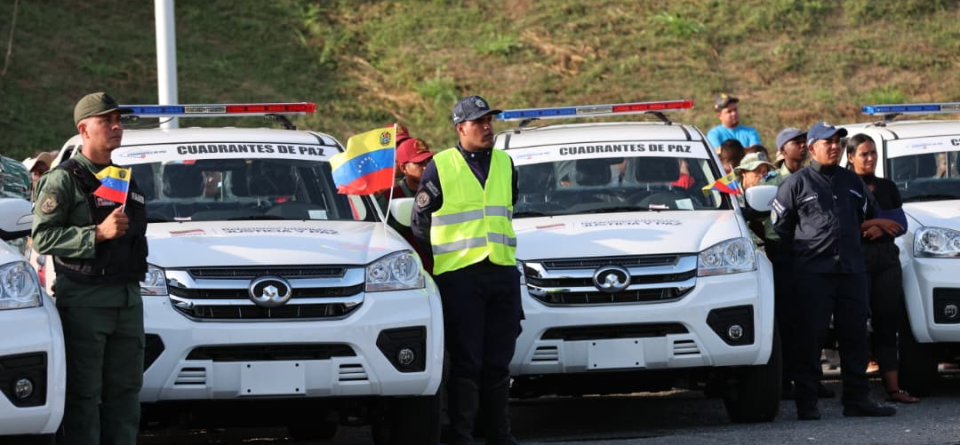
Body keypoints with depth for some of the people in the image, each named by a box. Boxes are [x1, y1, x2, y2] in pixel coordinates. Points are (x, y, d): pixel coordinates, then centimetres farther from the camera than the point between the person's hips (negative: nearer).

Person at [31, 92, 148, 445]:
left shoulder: (126, 180, 19)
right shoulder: (63, 180, -4)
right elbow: (42, 237, -13)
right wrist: (98, 233, -20)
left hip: (128, 300, 7)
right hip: (84, 302, -7)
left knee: (125, 390, 7)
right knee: (84, 393, -7)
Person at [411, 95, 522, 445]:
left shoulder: (505, 164, 13)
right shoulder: (440, 167, -1)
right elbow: (420, 219, 6)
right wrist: (432, 260, 9)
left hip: (503, 272, 4)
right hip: (459, 276, -4)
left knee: (498, 362, 8)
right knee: (465, 363, -6)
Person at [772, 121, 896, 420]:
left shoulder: (852, 182, 15)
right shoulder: (797, 183, 1)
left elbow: (868, 215, 29)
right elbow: (779, 225, 5)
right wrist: (801, 251, 7)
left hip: (852, 269, 5)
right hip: (813, 273, -5)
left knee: (855, 336, 4)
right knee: (810, 338, -5)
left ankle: (857, 399, 9)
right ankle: (806, 404, -3)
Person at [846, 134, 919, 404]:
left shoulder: (887, 187, 17)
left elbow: (901, 225, 12)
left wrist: (880, 228, -9)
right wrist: (879, 222, -12)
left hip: (887, 259, 5)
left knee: (887, 324, 2)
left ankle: (893, 388, 0)